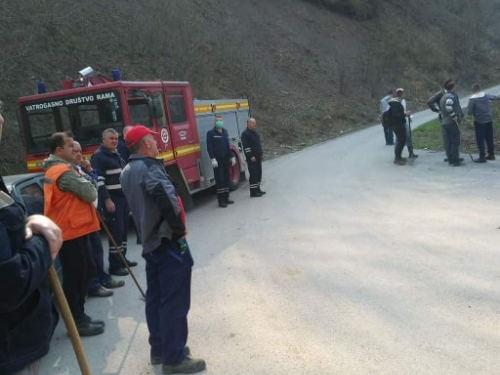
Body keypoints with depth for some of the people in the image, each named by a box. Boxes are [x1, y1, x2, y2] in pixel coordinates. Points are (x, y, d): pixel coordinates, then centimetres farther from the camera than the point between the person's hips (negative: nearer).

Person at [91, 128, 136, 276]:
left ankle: (122, 258, 25)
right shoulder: (99, 156, -11)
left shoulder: (117, 155, 17)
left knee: (124, 229, 13)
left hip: (123, 197, 9)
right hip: (111, 199, -9)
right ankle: (114, 265, -1)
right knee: (116, 231, -8)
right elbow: (98, 181, -18)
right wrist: (107, 200, -22)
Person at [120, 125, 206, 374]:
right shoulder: (149, 167, -18)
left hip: (150, 242, 10)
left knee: (155, 297, 16)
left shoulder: (128, 172, 12)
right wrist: (179, 229, -21)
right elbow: (166, 198, -32)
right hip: (168, 241, -10)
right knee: (174, 301, -2)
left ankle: (159, 349, 28)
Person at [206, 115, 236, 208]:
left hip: (226, 159, 6)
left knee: (226, 179, 10)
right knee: (220, 180, -6)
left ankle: (226, 198, 19)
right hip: (217, 160, -6)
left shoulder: (225, 132, 14)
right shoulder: (211, 133, -6)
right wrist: (213, 159, -20)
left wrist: (231, 157, 15)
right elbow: (209, 147, -11)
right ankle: (221, 201, -3)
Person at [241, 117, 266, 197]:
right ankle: (253, 191, -3)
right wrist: (251, 156, -21)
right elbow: (246, 147, -18)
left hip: (258, 157, 9)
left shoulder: (255, 132, 16)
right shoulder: (245, 134, -12)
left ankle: (257, 189, 22)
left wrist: (261, 153, 18)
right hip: (252, 158, -9)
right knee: (253, 174, -8)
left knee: (259, 173, 12)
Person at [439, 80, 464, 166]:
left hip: (444, 122, 9)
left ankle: (450, 160, 17)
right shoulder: (451, 96, -14)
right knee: (456, 142, -3)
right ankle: (455, 161, -2)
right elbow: (448, 105, -34)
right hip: (452, 122, -9)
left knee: (449, 142, 13)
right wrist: (454, 116, -25)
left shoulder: (443, 97, 16)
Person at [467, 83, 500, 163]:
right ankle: (491, 154, 25)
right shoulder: (486, 96, 3)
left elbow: (469, 112, -14)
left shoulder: (472, 99, -14)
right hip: (489, 120, 6)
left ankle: (482, 157, -2)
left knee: (480, 140, -1)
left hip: (479, 121, -6)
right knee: (489, 138, 15)